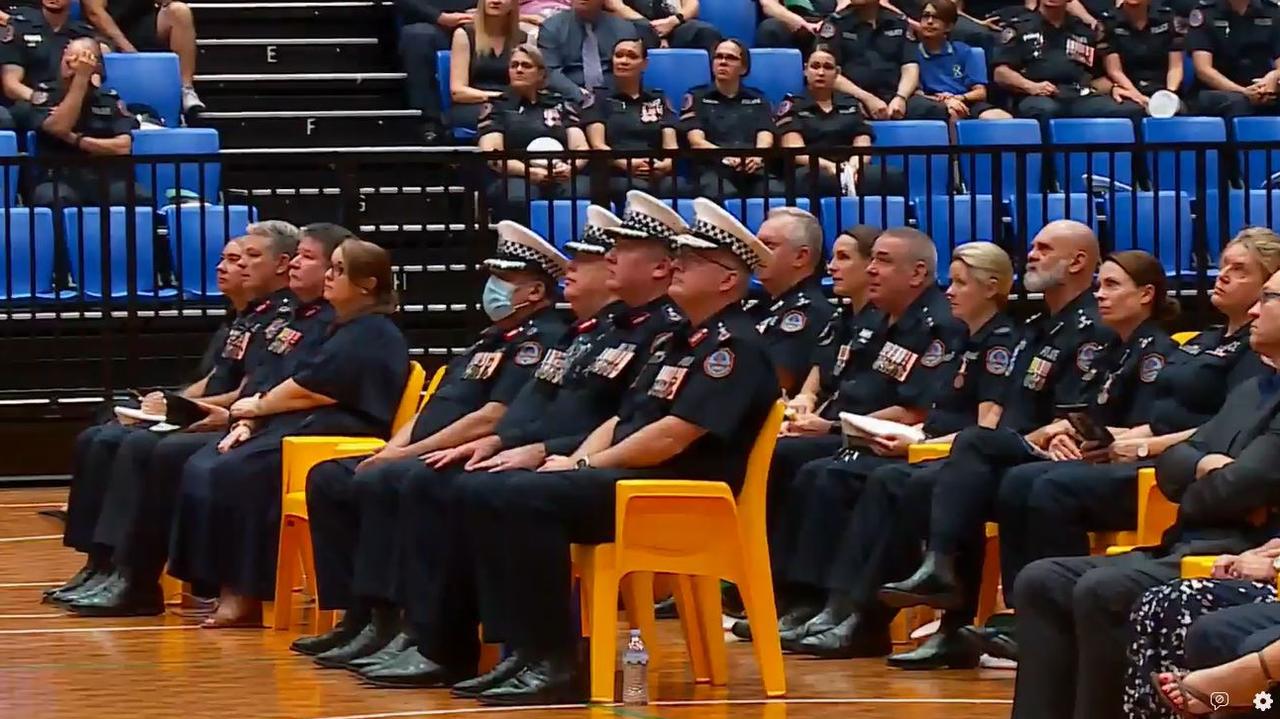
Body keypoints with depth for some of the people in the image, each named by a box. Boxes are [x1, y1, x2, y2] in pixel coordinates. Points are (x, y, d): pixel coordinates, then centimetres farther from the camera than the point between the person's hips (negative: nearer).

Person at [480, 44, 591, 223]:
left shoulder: (561, 105, 25)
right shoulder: (496, 108, 18)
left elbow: (581, 147, 15)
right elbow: (491, 154, 4)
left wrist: (570, 167, -10)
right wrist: (531, 172, -14)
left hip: (562, 177, 2)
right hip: (515, 177, -2)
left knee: (581, 193, -36)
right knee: (518, 198, -40)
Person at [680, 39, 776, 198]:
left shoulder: (757, 99, 27)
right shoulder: (696, 98, 20)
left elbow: (765, 138, 11)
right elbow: (696, 142, 5)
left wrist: (757, 156, -16)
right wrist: (727, 156, -16)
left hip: (754, 171, 3)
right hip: (714, 170, -3)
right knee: (724, 195, -41)